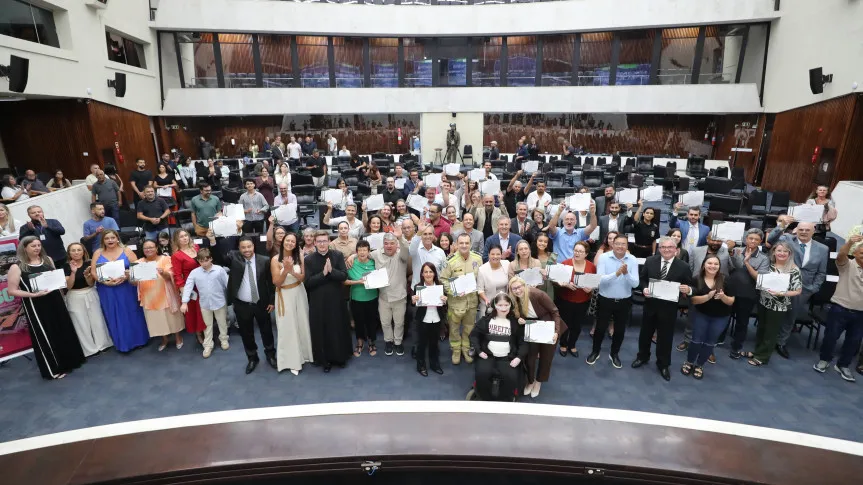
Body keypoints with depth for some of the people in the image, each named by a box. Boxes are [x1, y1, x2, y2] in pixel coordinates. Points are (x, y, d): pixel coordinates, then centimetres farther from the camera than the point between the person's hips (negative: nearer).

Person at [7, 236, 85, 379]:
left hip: (55, 301, 5)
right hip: (36, 306, -5)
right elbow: (12, 291, -10)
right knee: (44, 336, 4)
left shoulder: (47, 259, 6)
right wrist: (33, 294, -20)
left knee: (65, 331, 14)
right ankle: (54, 368, 17)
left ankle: (69, 361, 32)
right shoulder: (17, 267, -9)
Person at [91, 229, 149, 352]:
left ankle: (138, 339, 19)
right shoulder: (98, 253, 5)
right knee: (114, 317, 8)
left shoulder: (126, 251, 0)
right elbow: (93, 271, 0)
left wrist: (125, 277, -21)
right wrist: (104, 281, -15)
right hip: (107, 291, 2)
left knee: (131, 313, 6)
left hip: (126, 288, -1)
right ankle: (122, 343, 18)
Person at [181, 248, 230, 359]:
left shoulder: (219, 270, -13)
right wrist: (184, 302, -14)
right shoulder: (194, 272, -8)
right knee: (207, 325, 16)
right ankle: (208, 345, 28)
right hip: (204, 304, 2)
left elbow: (227, 284, -8)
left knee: (222, 323, 17)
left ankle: (224, 339, 38)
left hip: (220, 302, -1)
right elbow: (187, 287, -8)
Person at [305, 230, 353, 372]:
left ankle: (340, 357, 29)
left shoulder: (338, 255, -3)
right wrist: (323, 273, -21)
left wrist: (331, 270, -24)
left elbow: (344, 276, -9)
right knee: (321, 331, 7)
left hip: (336, 299, 1)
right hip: (318, 301, 0)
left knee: (339, 328, 11)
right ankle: (326, 359, 24)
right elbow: (307, 282, -10)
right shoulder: (309, 259, -4)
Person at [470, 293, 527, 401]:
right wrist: (478, 351, -5)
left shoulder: (516, 322, 6)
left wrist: (519, 357, -10)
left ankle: (504, 400, -1)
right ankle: (486, 399, -3)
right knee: (482, 373, -28)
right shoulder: (486, 319, 6)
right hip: (488, 355, 0)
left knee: (511, 377, -27)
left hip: (507, 358, 0)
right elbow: (474, 334, 8)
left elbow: (523, 342, 5)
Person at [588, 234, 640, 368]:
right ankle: (595, 352, 34)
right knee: (600, 328, 11)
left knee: (620, 330, 16)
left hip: (624, 301, 2)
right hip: (605, 300, -2)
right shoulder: (603, 257, -13)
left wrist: (626, 273, -31)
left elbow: (635, 284, -13)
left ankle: (614, 354, 38)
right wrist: (616, 273, -36)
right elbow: (600, 280, -22)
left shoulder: (632, 260, -8)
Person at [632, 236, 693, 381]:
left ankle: (663, 364, 33)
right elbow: (642, 279, 2)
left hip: (669, 308, -1)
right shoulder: (650, 261, -3)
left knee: (665, 336, 13)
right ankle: (642, 357, 41)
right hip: (650, 304, 2)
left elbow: (689, 287, -2)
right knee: (645, 332, 18)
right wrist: (644, 289, -17)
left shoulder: (683, 266, -7)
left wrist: (687, 290, -25)